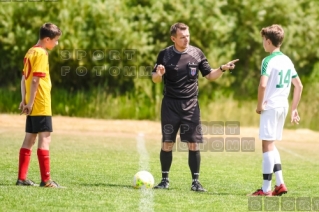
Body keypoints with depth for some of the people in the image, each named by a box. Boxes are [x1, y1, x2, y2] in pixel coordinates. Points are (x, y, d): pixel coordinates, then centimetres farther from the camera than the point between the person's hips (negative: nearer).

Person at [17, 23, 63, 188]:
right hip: (41, 106, -9)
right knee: (44, 139, -9)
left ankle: (22, 178, 12)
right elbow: (35, 80, -19)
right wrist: (30, 102, -18)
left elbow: (24, 78, 16)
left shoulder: (31, 52, 14)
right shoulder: (41, 53, -14)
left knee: (29, 139, 11)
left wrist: (24, 100, 15)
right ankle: (46, 179, -11)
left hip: (32, 106, 9)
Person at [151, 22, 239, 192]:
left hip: (190, 105, 0)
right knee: (167, 143, 0)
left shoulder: (196, 54, 2)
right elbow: (155, 79, 5)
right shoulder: (164, 55, 0)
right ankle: (165, 180, 12)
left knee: (193, 143, -4)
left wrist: (222, 69, -9)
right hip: (170, 104, 0)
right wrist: (158, 73, -17)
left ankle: (195, 181, 2)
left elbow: (210, 75, 9)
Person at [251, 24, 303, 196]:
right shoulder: (287, 60, 12)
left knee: (267, 145, -3)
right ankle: (280, 184, 13)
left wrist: (259, 105, -11)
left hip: (270, 106, -8)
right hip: (283, 106, 8)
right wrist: (294, 109, 19)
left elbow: (263, 85, -24)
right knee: (271, 145, 18)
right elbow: (299, 86, 16)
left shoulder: (268, 61, -12)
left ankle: (266, 189, -2)